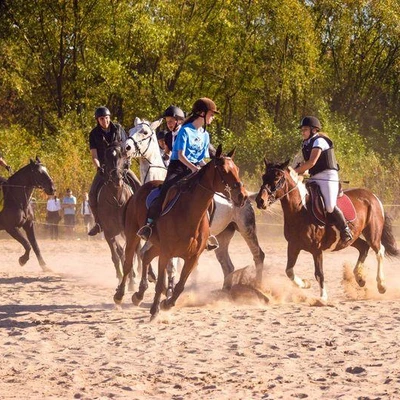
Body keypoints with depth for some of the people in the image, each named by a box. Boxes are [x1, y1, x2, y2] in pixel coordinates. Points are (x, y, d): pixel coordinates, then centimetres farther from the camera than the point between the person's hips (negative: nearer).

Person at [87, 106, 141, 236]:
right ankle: (98, 223, -2)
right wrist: (98, 168, -23)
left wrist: (127, 161, -12)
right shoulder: (94, 134, -4)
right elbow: (94, 155, -7)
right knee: (93, 194, -16)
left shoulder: (118, 129, -1)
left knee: (138, 186, -17)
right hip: (104, 167, -1)